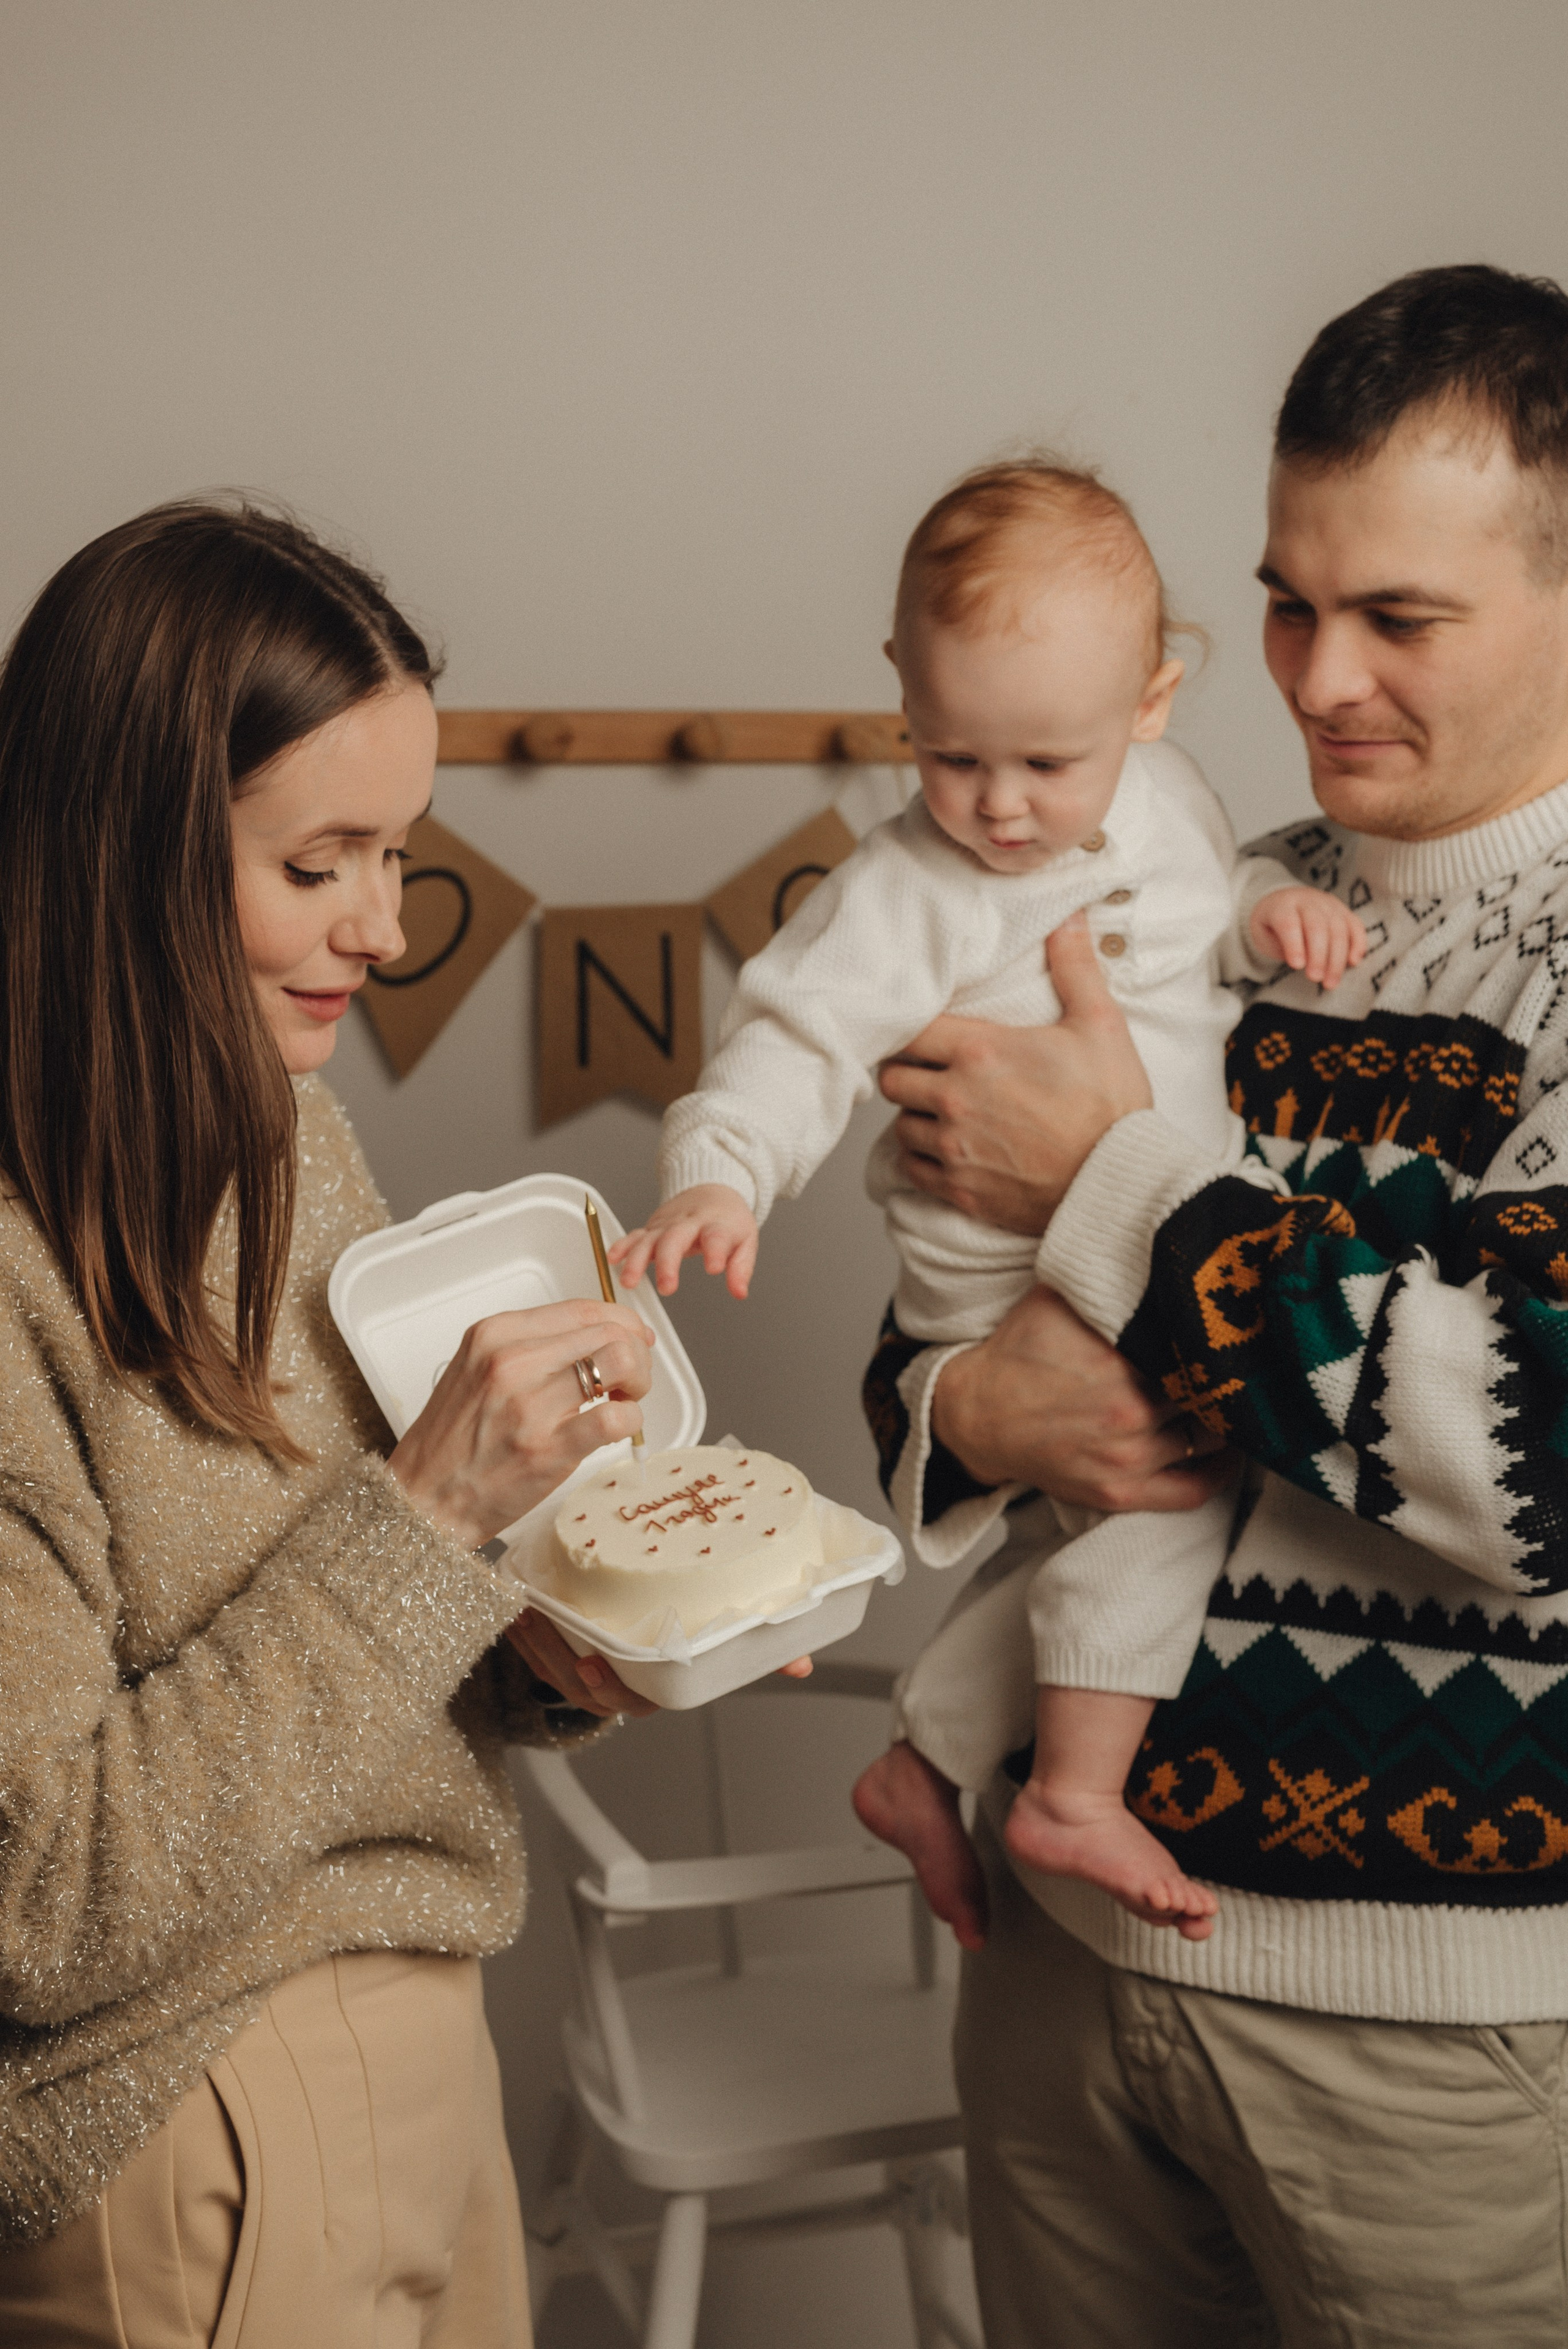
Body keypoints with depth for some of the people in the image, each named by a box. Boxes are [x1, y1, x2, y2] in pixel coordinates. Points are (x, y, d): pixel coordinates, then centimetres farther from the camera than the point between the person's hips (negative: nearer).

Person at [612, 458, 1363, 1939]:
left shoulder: (1165, 799, 2)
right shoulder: (905, 895, -18)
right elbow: (796, 1037, -22)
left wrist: (1272, 911, -2)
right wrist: (717, 1176, -39)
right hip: (1016, 1299, -7)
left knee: (1101, 1537, 15)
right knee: (1165, 1487, -22)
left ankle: (927, 1767, 30)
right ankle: (1077, 1798, -6)